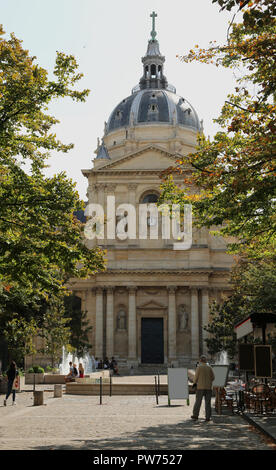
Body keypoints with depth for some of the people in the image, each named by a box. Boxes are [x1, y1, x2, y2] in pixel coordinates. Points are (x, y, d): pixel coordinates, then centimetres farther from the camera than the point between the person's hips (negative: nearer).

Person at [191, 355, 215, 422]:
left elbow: (196, 377, -5)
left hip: (200, 387, -3)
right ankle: (208, 417, 0)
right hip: (208, 387, 3)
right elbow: (213, 377, 5)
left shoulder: (199, 367, -5)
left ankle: (195, 415, 10)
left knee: (198, 401, 6)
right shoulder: (209, 367, 5)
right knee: (208, 403, 3)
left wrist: (194, 383, 13)